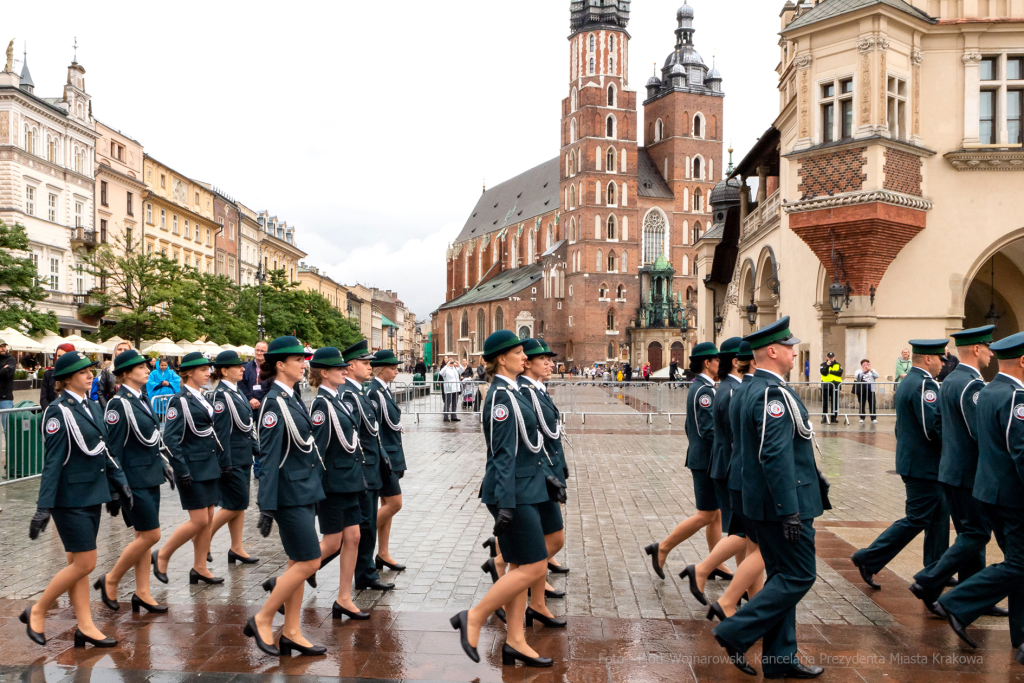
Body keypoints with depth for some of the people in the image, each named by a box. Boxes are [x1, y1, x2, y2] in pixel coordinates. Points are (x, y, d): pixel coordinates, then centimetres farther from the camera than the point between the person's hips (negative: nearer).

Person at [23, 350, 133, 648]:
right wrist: (44, 507, -18)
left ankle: (85, 626, 19)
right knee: (84, 564, -3)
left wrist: (118, 482, 12)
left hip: (91, 495, 8)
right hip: (71, 498, -8)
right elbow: (52, 461, -17)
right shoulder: (59, 412, -14)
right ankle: (36, 613, 16)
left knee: (78, 563, 13)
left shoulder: (91, 406, 9)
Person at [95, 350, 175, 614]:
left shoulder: (141, 399, 11)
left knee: (143, 536, 11)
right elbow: (112, 448, -16)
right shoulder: (119, 404, -15)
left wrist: (164, 465, 16)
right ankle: (110, 581, 14)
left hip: (150, 476, 8)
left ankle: (142, 593, 19)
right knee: (150, 535, -4)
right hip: (134, 479, -8)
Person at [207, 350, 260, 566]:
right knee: (236, 504, -4)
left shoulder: (236, 392, 12)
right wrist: (226, 465, -19)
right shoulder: (221, 395, -16)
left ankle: (237, 548, 19)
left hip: (244, 457, 9)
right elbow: (221, 432, -19)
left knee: (239, 505, 12)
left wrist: (256, 449, 15)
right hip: (233, 459, -9)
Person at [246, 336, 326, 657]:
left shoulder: (291, 398, 11)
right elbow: (269, 457, -19)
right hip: (290, 493, -9)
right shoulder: (274, 402, -16)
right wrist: (267, 507, -20)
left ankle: (291, 633, 21)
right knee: (309, 562, -6)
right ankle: (262, 620, 10)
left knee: (298, 562, 12)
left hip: (305, 489, 9)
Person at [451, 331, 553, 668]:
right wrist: (505, 504, -23)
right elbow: (504, 454, -22)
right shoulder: (501, 396, -17)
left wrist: (546, 475, 22)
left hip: (524, 488, 10)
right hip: (514, 491, -10)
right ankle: (473, 618, 5)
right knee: (533, 567, -5)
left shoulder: (510, 391, 12)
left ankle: (515, 641, 21)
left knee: (520, 567, 13)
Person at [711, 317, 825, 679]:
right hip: (783, 502, -10)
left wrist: (813, 476, 23)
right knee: (799, 576, 0)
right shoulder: (774, 394, -20)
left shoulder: (756, 389, 12)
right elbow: (776, 457, -26)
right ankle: (735, 634, 2)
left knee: (782, 577, 16)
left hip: (763, 502, 10)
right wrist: (790, 511, -25)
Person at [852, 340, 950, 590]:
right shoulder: (924, 384, -19)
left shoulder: (907, 382, 14)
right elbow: (934, 425, -25)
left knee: (939, 515, 17)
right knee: (917, 519, -3)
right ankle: (868, 559, 1)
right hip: (923, 465, -10)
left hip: (911, 460, 10)